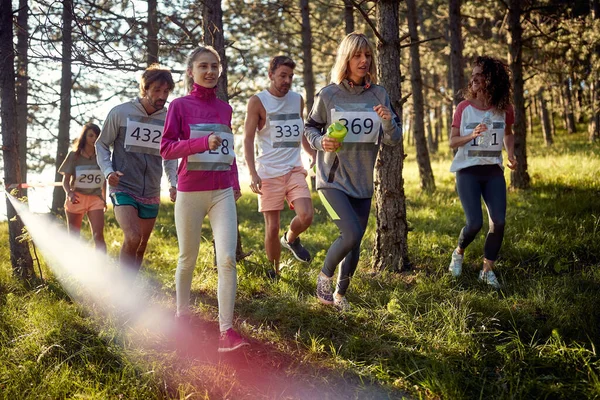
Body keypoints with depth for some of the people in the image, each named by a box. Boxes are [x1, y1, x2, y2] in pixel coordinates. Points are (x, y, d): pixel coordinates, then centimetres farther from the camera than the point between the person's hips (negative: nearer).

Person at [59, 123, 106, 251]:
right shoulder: (74, 155, 0)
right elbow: (65, 180, 0)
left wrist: (104, 199, 18)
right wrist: (69, 193, -19)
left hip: (95, 198, 1)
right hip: (77, 198, 0)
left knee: (98, 236, -14)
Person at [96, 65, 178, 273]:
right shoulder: (120, 113, -7)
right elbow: (101, 144, 4)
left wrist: (174, 183, 0)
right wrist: (108, 171, -12)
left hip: (151, 194, 4)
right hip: (123, 188, -4)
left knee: (141, 248, 13)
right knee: (132, 238, -24)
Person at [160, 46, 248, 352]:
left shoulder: (224, 108, 11)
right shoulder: (180, 106, -2)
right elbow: (165, 148, -9)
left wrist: (235, 182, 16)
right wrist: (202, 143, -22)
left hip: (222, 192, 3)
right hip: (190, 192, -2)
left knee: (227, 259, -11)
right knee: (188, 259, 11)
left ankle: (226, 331, -11)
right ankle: (182, 314, 34)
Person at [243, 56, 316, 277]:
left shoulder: (298, 100, 12)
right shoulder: (258, 101, -3)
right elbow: (248, 139, -5)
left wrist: (314, 155, 11)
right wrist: (253, 174, -15)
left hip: (295, 169, 4)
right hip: (269, 173, -4)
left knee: (306, 216, -14)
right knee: (272, 227, -1)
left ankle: (290, 239, 20)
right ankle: (274, 273, 17)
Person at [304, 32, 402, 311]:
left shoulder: (379, 95, 1)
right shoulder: (328, 95, -6)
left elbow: (394, 141, 1)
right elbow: (310, 129, 6)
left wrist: (389, 122, -20)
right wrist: (321, 142, -15)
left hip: (363, 183, 4)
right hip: (332, 180, -4)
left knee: (354, 243, 11)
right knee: (351, 234, -20)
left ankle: (340, 294, 32)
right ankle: (325, 275, 8)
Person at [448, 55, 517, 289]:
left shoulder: (504, 108, 1)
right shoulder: (464, 107, -5)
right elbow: (452, 142, -3)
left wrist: (511, 154, 2)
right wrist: (472, 135, -22)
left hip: (493, 171, 3)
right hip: (468, 171, -3)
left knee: (498, 222, -6)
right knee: (475, 223, -11)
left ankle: (487, 270, 11)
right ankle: (459, 253, 21)